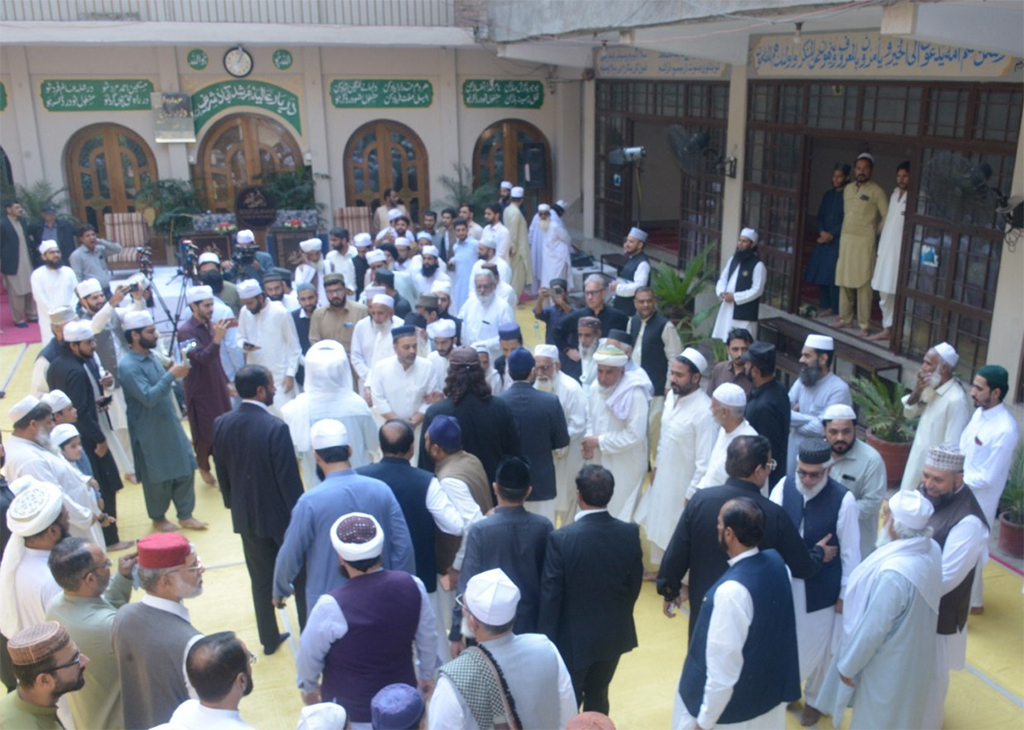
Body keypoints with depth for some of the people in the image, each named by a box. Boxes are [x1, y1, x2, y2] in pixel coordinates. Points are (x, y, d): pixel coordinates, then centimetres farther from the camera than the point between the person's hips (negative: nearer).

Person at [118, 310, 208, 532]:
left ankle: (185, 515, 25)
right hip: (150, 432, -8)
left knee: (185, 469, 11)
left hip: (170, 424, 8)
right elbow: (148, 397, -29)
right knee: (158, 478, 8)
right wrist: (171, 374, -28)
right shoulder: (128, 366, -21)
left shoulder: (150, 356, 6)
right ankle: (158, 518, 29)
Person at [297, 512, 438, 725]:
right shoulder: (412, 586, -16)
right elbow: (427, 639, -1)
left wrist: (309, 687, 11)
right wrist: (427, 675, 18)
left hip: (351, 711, -3)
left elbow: (309, 655, -10)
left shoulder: (332, 606, -27)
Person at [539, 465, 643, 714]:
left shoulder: (562, 538, -24)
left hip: (573, 637, -4)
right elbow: (634, 585, -1)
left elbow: (550, 595, -18)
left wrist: (547, 639, -5)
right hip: (614, 633, 4)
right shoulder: (630, 533, -13)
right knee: (598, 697, 23)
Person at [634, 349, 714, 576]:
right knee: (658, 525, 23)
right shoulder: (672, 396, -3)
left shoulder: (704, 411, -28)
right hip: (663, 477, 8)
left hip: (685, 484, -8)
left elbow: (705, 460, -24)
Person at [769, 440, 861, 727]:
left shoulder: (843, 499, -20)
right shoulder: (784, 486, -12)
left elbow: (850, 552, -12)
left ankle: (814, 700, 40)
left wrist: (845, 593, -6)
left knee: (817, 647, 15)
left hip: (821, 588, -3)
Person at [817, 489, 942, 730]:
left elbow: (872, 629, -28)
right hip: (914, 654, 7)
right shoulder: (932, 549, -14)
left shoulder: (893, 574, -39)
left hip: (888, 664, -7)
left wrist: (847, 665, -12)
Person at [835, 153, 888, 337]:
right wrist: (844, 235, 12)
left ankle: (864, 324, -4)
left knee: (863, 283, -7)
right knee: (844, 280, 8)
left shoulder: (876, 191, -6)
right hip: (846, 239, 6)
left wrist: (875, 232, 1)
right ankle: (845, 318, 19)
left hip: (864, 241, -6)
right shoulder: (848, 189, 12)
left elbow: (887, 216, -6)